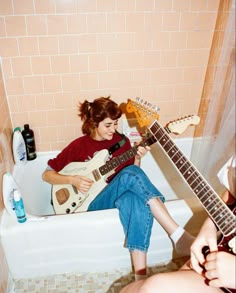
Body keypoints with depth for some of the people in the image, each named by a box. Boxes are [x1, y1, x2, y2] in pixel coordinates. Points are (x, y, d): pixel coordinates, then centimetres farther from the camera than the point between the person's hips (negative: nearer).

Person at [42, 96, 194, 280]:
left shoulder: (122, 142, 9)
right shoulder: (79, 146, 0)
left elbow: (133, 175, 10)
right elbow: (47, 174, 4)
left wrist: (137, 159, -9)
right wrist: (72, 180, -13)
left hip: (121, 198, 3)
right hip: (92, 203, -3)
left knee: (137, 200, -37)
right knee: (130, 174, -32)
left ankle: (140, 277, -38)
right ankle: (178, 235, -37)